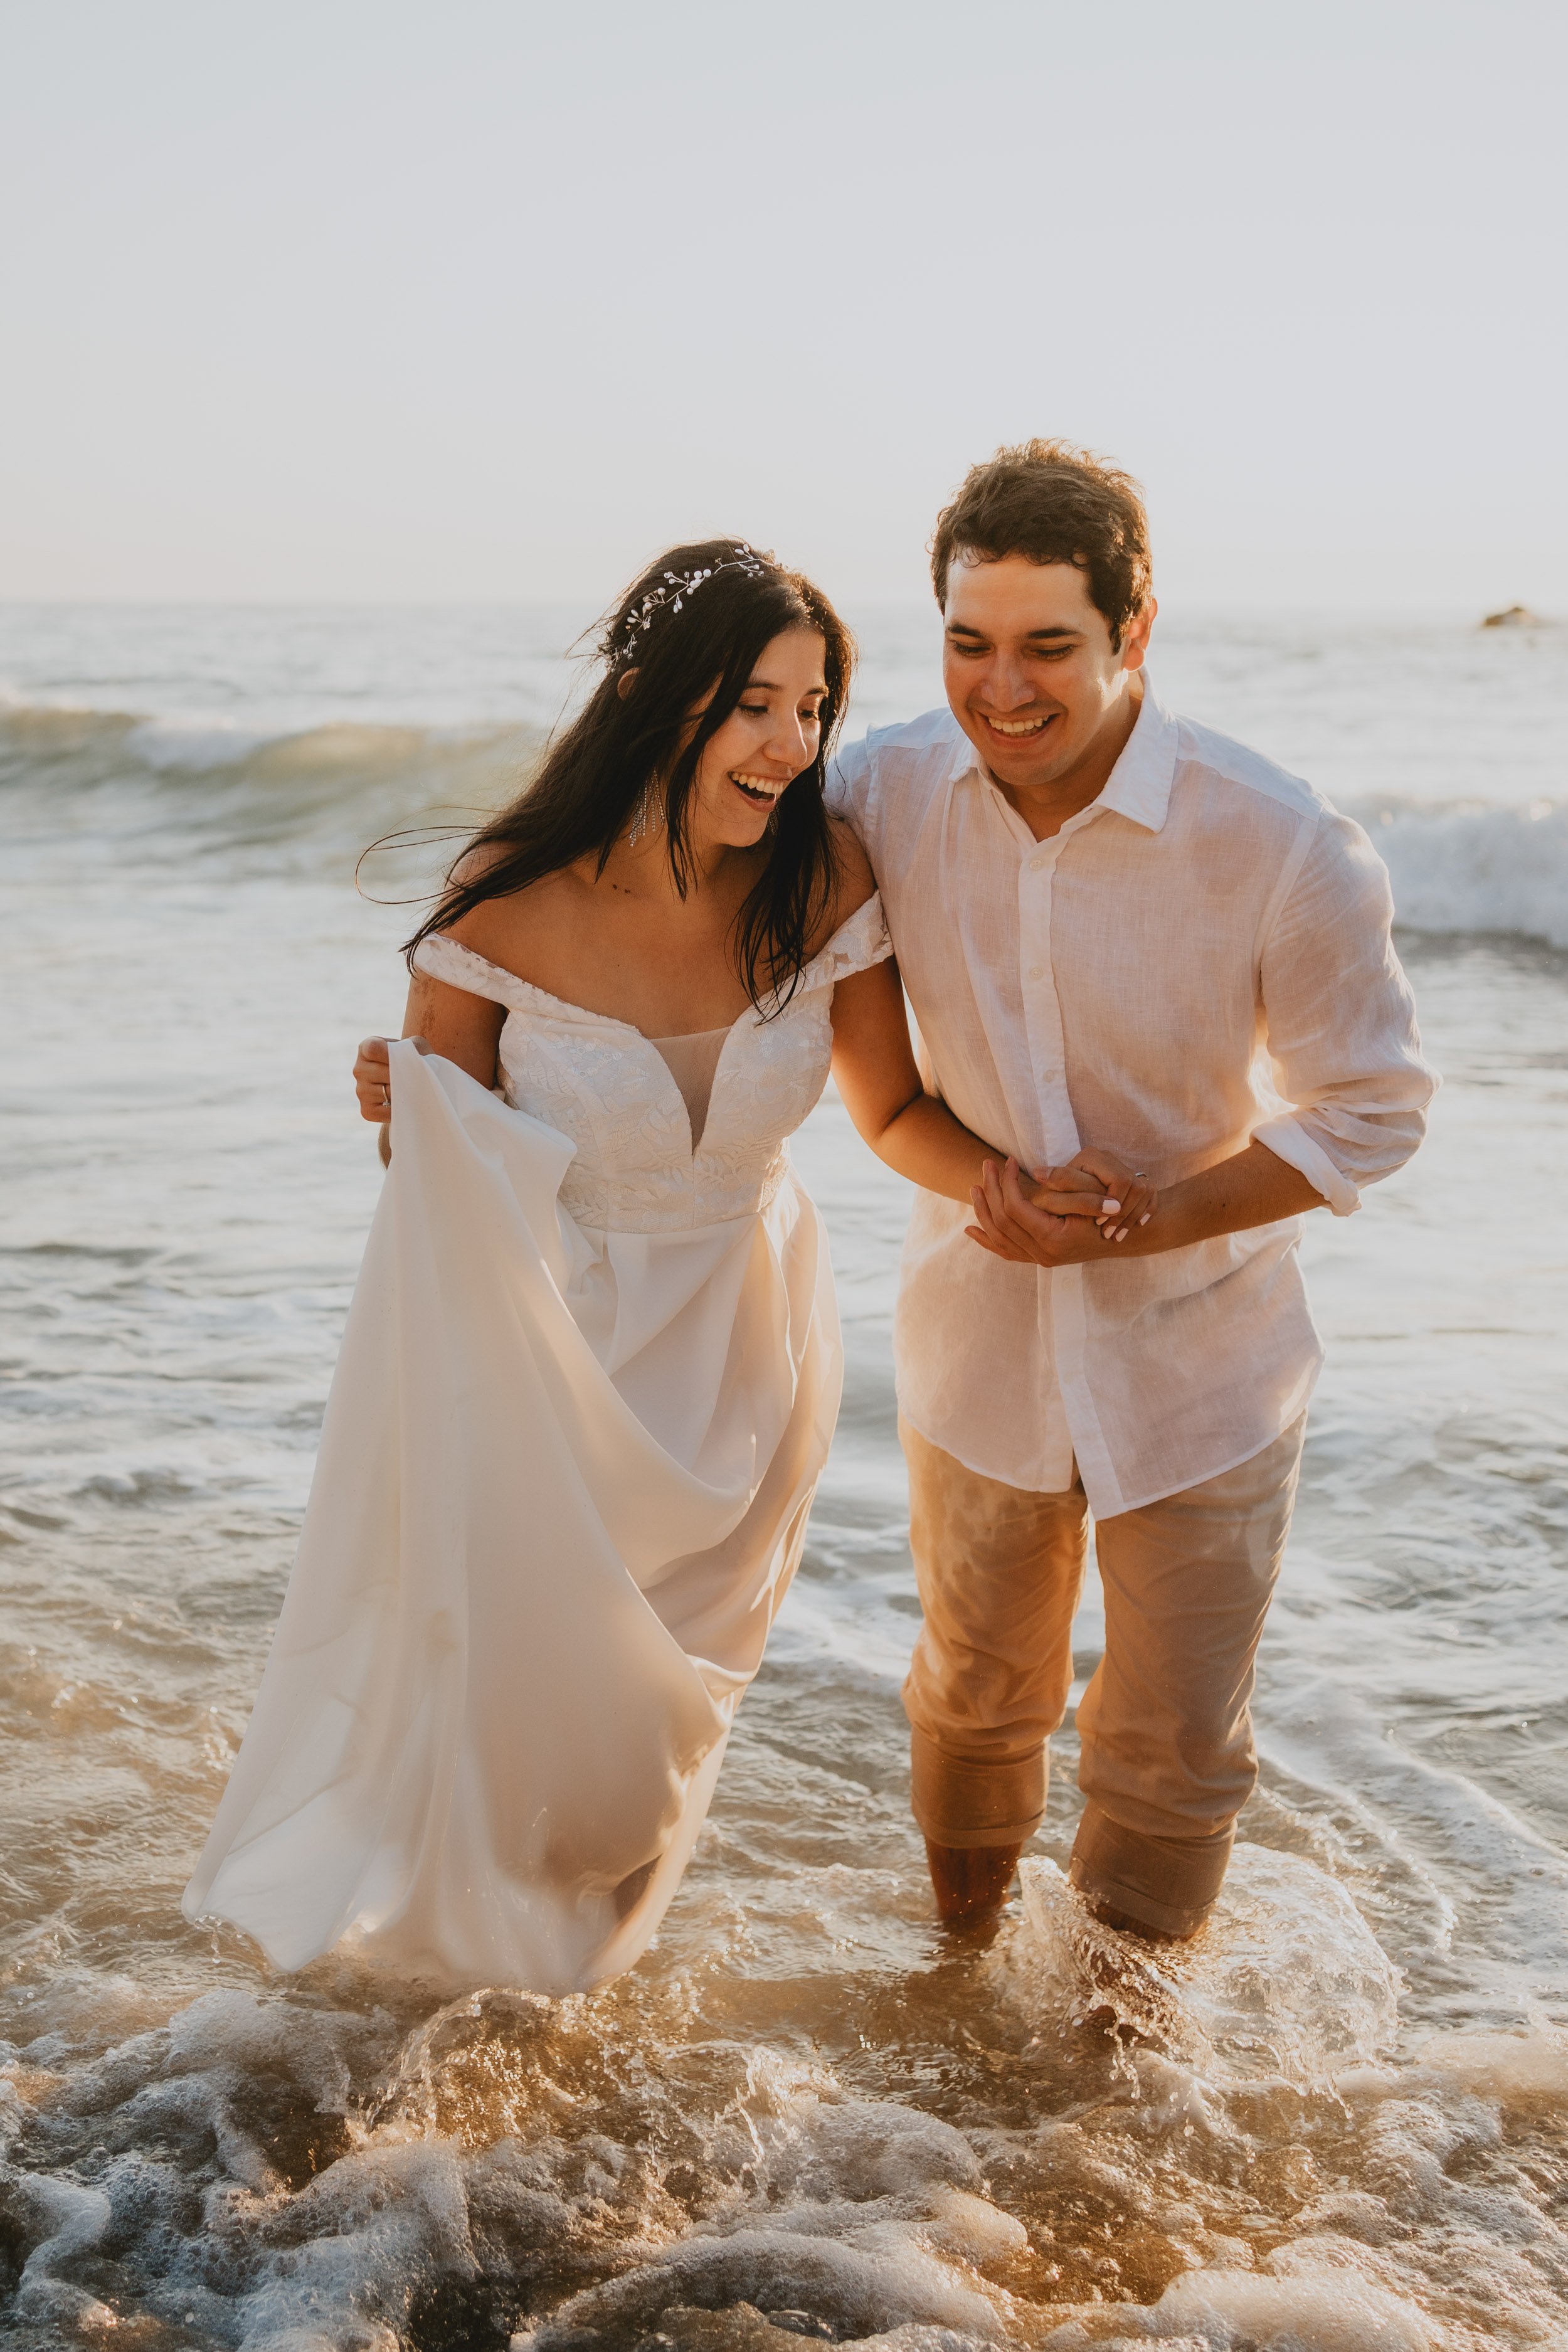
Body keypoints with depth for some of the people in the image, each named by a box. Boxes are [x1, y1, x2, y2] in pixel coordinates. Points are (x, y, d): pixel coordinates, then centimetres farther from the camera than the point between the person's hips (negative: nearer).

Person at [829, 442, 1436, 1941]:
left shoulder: (1281, 850, -25)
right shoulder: (889, 792, -16)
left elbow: (1373, 1111, -13)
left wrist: (1127, 1228, -24)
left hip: (1196, 1363, -2)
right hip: (980, 1340, 2)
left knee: (1174, 1748, 14)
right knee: (976, 1694, 24)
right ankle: (958, 1944, 54)